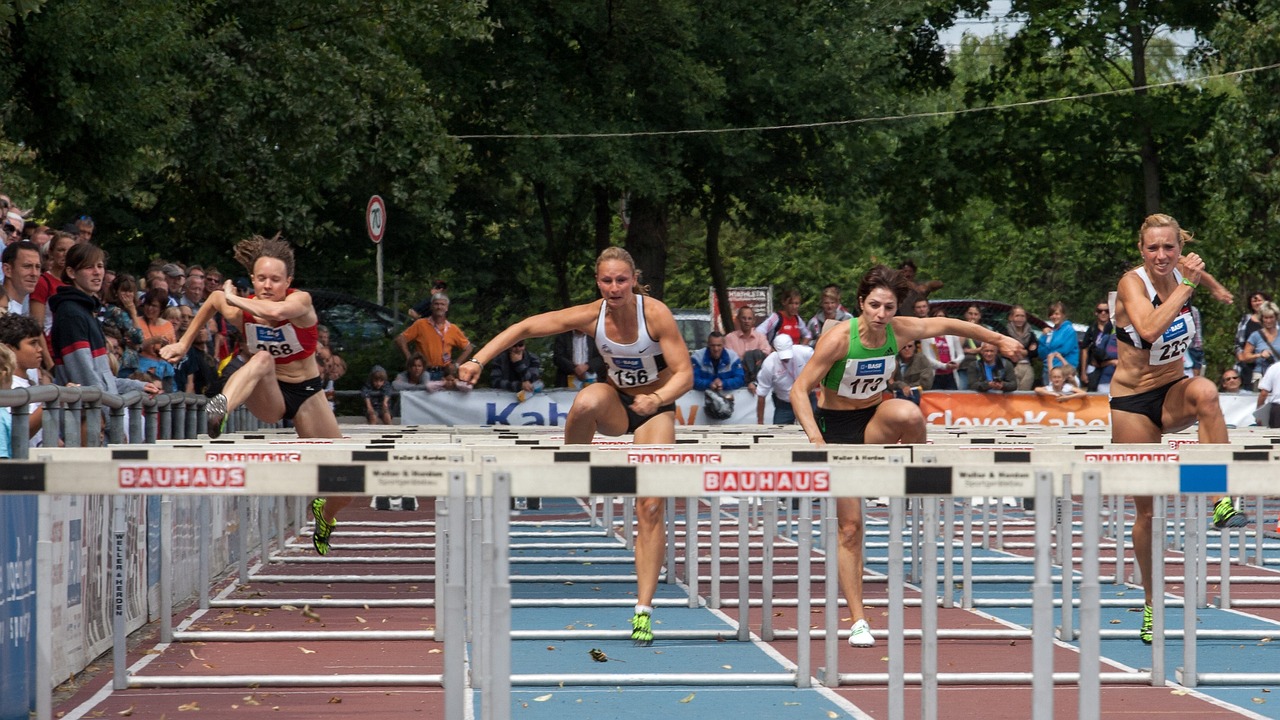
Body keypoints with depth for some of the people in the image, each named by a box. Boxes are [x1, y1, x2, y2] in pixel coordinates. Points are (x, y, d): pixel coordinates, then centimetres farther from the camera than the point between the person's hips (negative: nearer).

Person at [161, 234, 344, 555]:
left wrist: (234, 299, -30)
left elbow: (275, 311, -44)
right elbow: (214, 299, 11)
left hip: (307, 393, 0)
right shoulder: (239, 311, -12)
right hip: (267, 396, 0)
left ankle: (324, 515, 34)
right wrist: (184, 343, 12)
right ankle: (220, 409, -64)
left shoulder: (301, 302, -21)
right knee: (262, 360, -37)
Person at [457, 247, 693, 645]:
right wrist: (478, 359, -24)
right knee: (587, 400, -38)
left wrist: (656, 399, -39)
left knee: (650, 507, -12)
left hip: (656, 408, -1)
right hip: (615, 402, 1)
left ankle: (643, 609, -8)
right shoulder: (592, 315, -16)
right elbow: (524, 327, -14)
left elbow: (685, 374, -20)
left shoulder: (656, 314, -21)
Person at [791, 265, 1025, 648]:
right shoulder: (839, 338, -23)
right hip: (836, 427, -3)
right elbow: (799, 390, -20)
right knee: (850, 524, -8)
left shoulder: (900, 330, -12)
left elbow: (945, 324, 7)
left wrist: (998, 339, 18)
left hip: (874, 420, 3)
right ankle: (858, 621, 0)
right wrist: (816, 440, -33)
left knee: (910, 414, -35)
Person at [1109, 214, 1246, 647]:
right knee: (1146, 509, 1)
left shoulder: (1184, 272, -2)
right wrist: (1186, 286, -33)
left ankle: (1222, 500, -34)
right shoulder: (1133, 283, -16)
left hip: (1173, 392, 3)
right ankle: (1151, 604, 17)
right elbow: (1149, 328, -37)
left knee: (1205, 391, -36)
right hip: (1132, 400, -3)